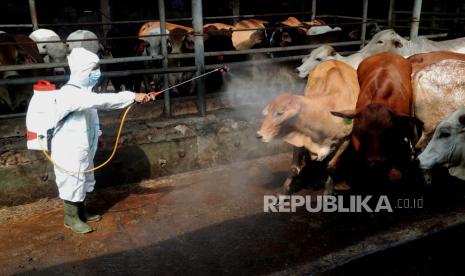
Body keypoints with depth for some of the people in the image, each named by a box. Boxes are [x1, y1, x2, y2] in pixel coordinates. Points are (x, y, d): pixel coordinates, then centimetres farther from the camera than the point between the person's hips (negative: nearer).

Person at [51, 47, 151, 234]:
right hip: (69, 150, -9)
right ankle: (71, 218, 21)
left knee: (83, 180, 20)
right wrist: (133, 96, -40)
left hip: (84, 148, 9)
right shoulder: (69, 94, -27)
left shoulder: (84, 91, 6)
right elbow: (101, 100, -38)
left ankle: (81, 212, 36)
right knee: (72, 182, 4)